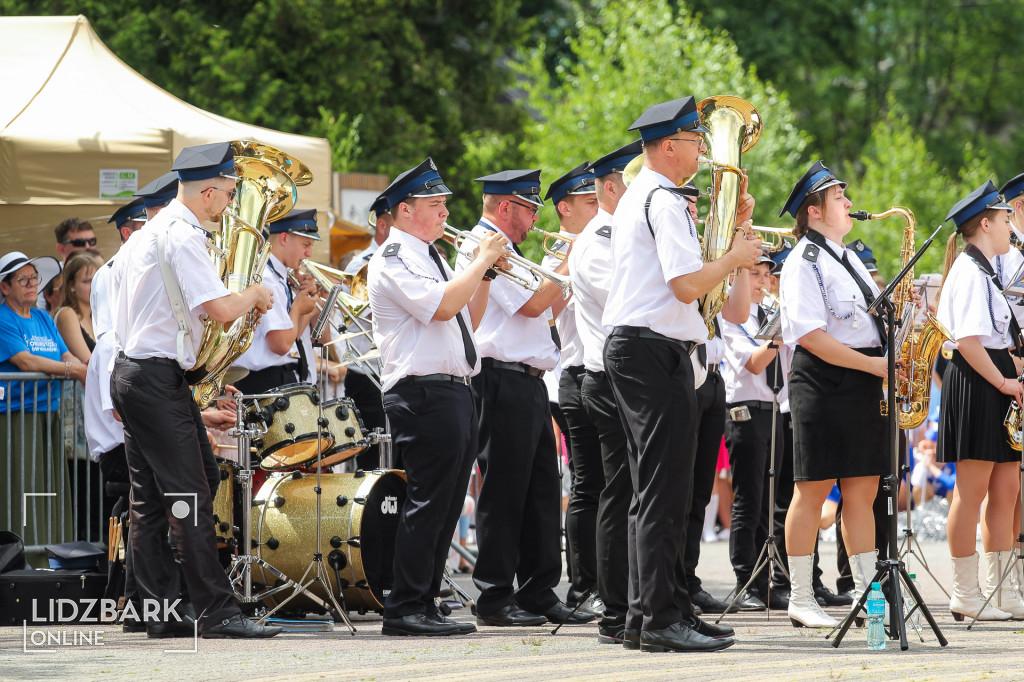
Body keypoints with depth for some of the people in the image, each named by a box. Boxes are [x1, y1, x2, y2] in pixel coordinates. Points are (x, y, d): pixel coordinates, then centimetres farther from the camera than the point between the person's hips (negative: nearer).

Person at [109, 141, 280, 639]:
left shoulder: (146, 234, 17)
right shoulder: (183, 237, -14)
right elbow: (221, 309, -22)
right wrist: (255, 294, -2)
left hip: (128, 370, 10)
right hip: (159, 378, -10)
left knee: (149, 503, 8)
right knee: (188, 500, -9)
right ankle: (217, 612, -10)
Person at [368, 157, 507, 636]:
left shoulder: (429, 257, 22)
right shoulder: (394, 259, -8)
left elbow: (463, 322, 23)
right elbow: (442, 306, -22)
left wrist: (483, 275, 11)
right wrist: (481, 261, -12)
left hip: (456, 392, 10)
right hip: (424, 394, -10)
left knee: (445, 506, 9)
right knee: (429, 502, -10)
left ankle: (424, 604, 13)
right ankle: (406, 610, -8)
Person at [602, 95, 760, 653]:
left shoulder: (636, 198, 20)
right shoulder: (664, 200, -13)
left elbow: (681, 262, 24)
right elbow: (688, 285, -22)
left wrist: (729, 226, 15)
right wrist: (736, 256, -8)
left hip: (630, 349, 11)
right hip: (658, 353, -11)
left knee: (654, 490, 12)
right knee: (665, 491, -11)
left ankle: (645, 616, 14)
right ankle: (662, 618, -12)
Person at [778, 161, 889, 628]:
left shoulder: (848, 259, 20)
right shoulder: (804, 262, -8)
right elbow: (812, 335, -17)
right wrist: (874, 364, -19)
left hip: (865, 384, 8)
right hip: (824, 383, -8)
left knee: (862, 490, 7)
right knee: (813, 489, -5)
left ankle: (867, 593, 10)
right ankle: (801, 600, -1)